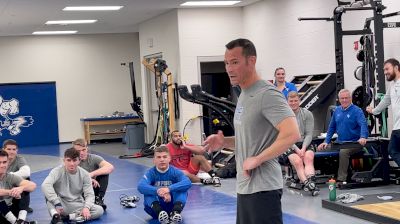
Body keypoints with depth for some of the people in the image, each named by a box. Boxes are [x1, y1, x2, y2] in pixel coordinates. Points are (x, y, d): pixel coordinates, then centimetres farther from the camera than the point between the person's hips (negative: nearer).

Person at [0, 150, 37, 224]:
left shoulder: (11, 177, 0)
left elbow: (33, 185, -16)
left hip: (9, 211, 4)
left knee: (24, 190, -13)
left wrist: (21, 188, -37)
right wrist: (10, 192, -31)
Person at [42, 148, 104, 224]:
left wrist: (86, 207, -31)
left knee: (99, 210, -22)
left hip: (76, 205, 3)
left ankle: (67, 217, -25)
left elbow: (89, 194, -8)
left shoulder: (84, 174, -5)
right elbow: (45, 185, -31)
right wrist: (57, 204, -41)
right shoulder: (58, 171, -14)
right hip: (60, 205, -3)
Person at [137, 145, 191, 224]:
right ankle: (159, 212, -50)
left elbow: (188, 183, -29)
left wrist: (169, 189, -42)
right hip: (156, 206, 0)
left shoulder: (175, 172, -7)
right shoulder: (151, 173, -8)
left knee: (182, 190, -23)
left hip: (173, 205, 0)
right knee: (148, 191, -25)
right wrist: (158, 191, -45)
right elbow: (141, 186, -29)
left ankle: (176, 212, -48)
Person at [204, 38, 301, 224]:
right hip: (245, 185, 10)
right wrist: (224, 142, 7)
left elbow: (291, 134, -27)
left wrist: (257, 159, -22)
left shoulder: (267, 94, -16)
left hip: (262, 187, -10)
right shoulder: (244, 95, 14)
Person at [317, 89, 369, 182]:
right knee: (322, 149, -9)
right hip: (339, 142, 7)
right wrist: (326, 142, 9)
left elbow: (363, 125, -22)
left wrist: (363, 137, -41)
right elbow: (332, 127, 18)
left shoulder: (357, 111, -8)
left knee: (343, 152, -35)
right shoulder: (337, 110, 12)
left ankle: (341, 179, -32)